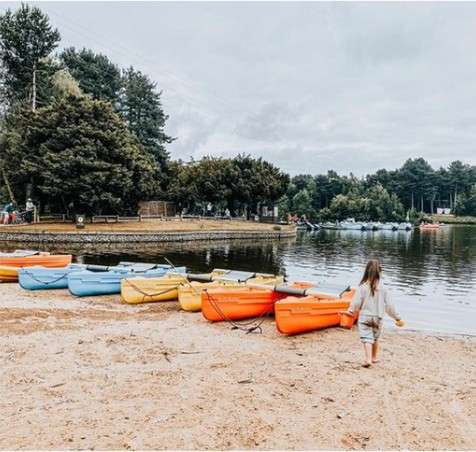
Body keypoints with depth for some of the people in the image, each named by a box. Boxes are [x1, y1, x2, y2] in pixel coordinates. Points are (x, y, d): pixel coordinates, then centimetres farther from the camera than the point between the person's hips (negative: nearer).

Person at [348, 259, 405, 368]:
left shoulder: (362, 286, -14)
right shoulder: (383, 287, -8)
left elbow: (356, 302, -9)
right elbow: (389, 305, -3)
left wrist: (351, 311, 9)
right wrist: (397, 318, 9)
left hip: (364, 317, -3)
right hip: (378, 318, 3)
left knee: (367, 338, -3)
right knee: (375, 338, 20)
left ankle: (368, 359, -17)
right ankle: (374, 358, 34)